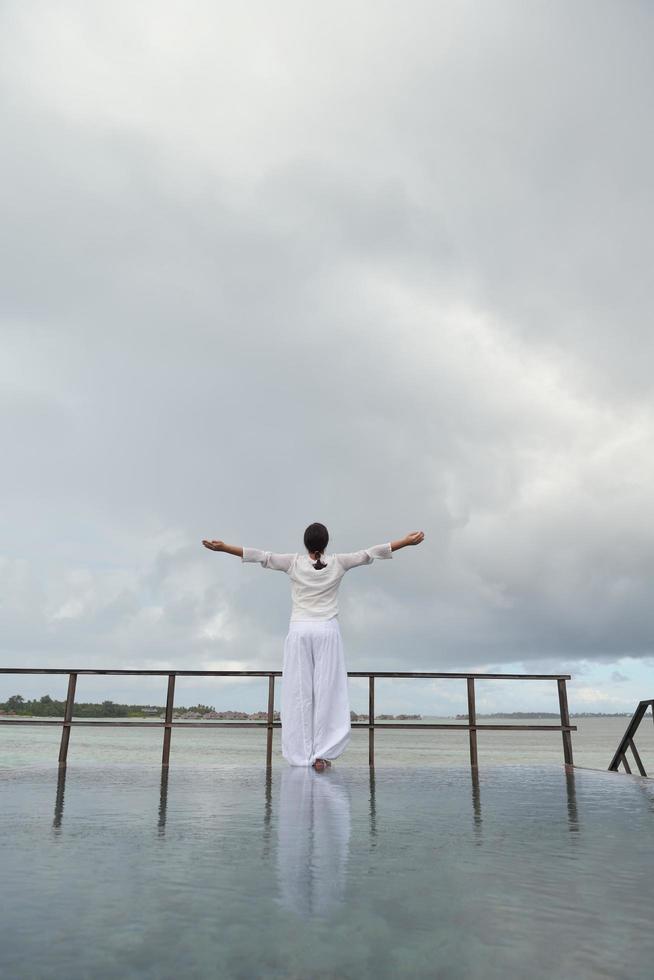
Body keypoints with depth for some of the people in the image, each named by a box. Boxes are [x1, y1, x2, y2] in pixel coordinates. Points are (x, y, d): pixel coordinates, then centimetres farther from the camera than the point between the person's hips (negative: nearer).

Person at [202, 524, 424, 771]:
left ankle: (301, 753, 9)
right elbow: (370, 553, -1)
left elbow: (260, 555, -6)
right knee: (327, 691, 2)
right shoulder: (338, 563, -1)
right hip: (327, 631, 0)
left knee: (299, 692, 5)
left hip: (300, 631, 0)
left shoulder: (294, 563, -2)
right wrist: (407, 541, 2)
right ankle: (321, 754, 0)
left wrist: (222, 547, -5)